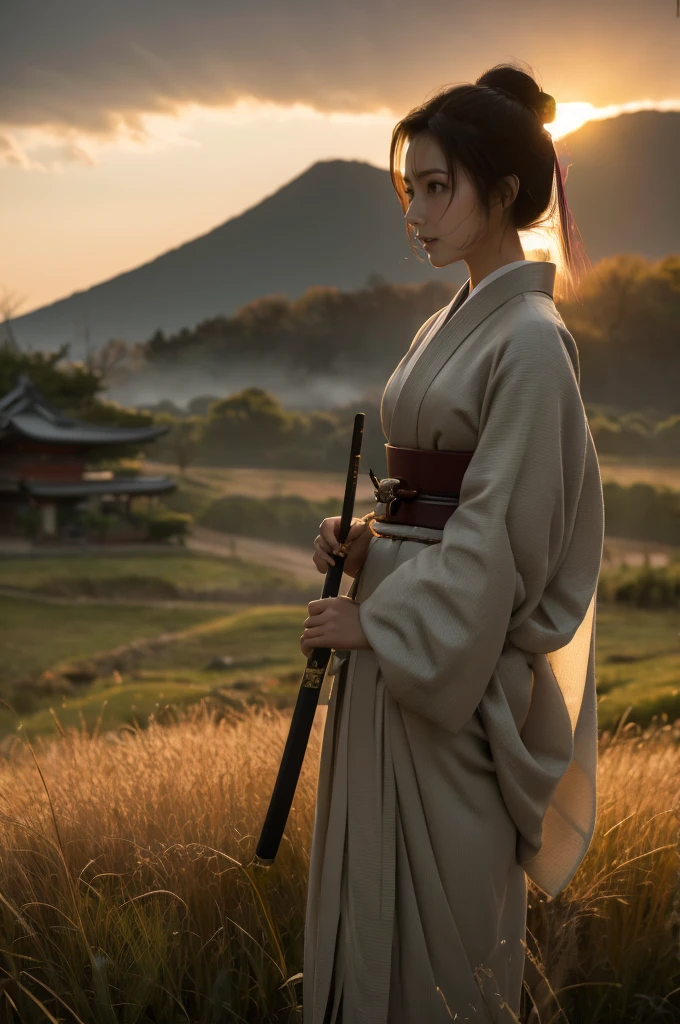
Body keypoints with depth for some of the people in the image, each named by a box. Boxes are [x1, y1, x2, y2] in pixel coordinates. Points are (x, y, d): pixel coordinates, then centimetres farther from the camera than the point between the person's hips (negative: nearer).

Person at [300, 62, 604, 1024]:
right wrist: (363, 545, 2)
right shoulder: (448, 324, 13)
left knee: (442, 889, 2)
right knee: (374, 876, 16)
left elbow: (500, 530, -18)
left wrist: (378, 621, -14)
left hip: (456, 656, -9)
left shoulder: (529, 339, -14)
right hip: (399, 637, 9)